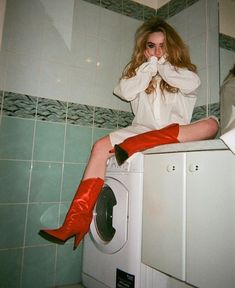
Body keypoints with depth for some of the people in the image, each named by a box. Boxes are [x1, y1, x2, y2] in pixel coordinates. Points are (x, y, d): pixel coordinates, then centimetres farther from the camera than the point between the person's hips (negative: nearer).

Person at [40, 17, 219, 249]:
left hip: (177, 135, 0)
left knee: (211, 124, -28)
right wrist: (151, 65, 2)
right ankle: (77, 220, -26)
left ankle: (135, 145, -40)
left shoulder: (181, 71, 16)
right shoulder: (137, 71, 19)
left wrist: (162, 65, 3)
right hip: (141, 130, 1)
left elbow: (192, 84, -9)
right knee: (101, 146, -23)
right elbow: (125, 91, -3)